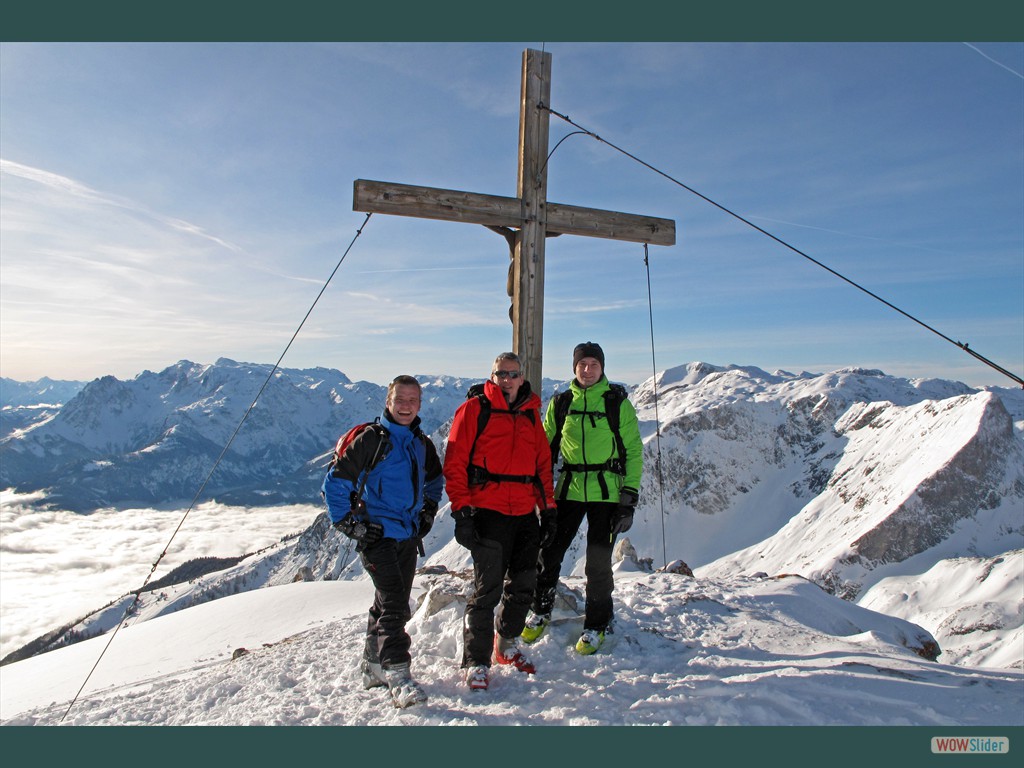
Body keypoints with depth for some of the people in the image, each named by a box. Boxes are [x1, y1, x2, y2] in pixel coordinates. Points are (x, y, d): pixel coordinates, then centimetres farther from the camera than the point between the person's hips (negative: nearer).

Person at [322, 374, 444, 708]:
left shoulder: (422, 444, 9)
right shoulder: (370, 440, -10)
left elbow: (435, 480, 27)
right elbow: (335, 482, -10)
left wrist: (427, 512, 14)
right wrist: (349, 524, -11)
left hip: (408, 537, 7)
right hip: (377, 535, -7)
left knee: (392, 603, 16)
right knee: (393, 603, -14)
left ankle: (374, 664, 32)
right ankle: (397, 674, -8)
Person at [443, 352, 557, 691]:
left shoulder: (531, 414, 14)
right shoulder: (474, 409, -2)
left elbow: (543, 464, 18)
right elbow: (455, 463, -6)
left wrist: (548, 507, 13)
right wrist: (462, 509, -12)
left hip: (525, 514, 6)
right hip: (488, 513, -6)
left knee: (523, 585, 14)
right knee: (487, 590, -3)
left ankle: (507, 646, 35)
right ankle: (476, 662, 14)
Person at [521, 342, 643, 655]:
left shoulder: (618, 402, -1)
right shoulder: (560, 403, 7)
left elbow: (633, 451, 0)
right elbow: (547, 448, 15)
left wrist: (629, 497, -6)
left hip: (606, 492, -2)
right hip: (568, 489, 2)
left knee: (598, 562, 3)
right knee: (548, 552, 3)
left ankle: (596, 626, 24)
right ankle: (541, 612, 28)